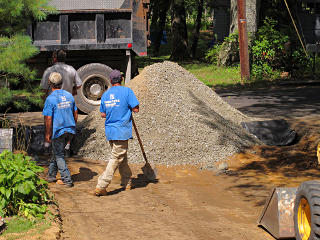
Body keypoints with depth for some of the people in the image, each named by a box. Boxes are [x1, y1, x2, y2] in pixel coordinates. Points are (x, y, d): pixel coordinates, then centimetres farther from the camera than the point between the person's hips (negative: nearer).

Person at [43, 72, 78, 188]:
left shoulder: (50, 99, -14)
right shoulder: (69, 95, 5)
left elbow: (48, 119, -15)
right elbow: (75, 113, 11)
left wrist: (47, 135, -6)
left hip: (58, 131, -6)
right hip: (70, 130, 6)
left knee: (59, 155, 6)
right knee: (57, 152, 20)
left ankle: (67, 180, 4)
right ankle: (51, 175, 28)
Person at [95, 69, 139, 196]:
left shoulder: (105, 95, 8)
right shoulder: (127, 91, -9)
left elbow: (103, 114, 12)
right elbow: (136, 109, -11)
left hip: (110, 132, 7)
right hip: (122, 131, -7)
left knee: (122, 157, 21)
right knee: (116, 159, -4)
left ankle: (126, 181, 32)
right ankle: (101, 186, -10)